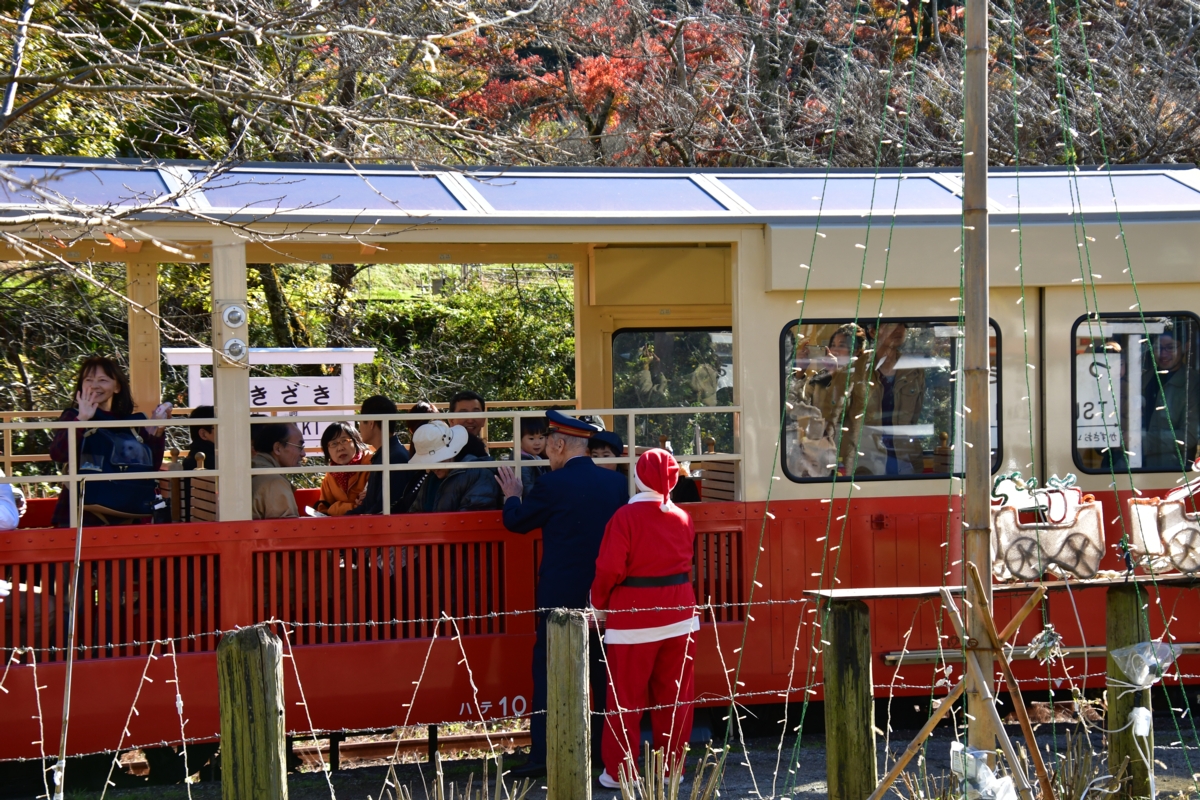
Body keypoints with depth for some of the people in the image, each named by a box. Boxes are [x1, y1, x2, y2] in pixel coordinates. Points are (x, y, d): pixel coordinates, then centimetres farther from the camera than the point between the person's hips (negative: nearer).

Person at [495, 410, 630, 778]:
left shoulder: (552, 485, -13)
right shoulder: (616, 482, 2)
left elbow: (516, 522, 0)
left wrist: (512, 496, 20)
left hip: (560, 595, -5)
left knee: (548, 670, 1)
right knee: (604, 669, 13)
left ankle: (542, 754, -3)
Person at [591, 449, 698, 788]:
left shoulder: (626, 516, -11)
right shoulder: (682, 518, 5)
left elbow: (610, 569, -15)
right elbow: (687, 564, 12)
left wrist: (599, 604, -1)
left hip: (634, 617, -5)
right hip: (679, 614, 5)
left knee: (627, 697, 3)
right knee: (675, 695, 10)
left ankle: (622, 771, 5)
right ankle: (671, 766, 15)